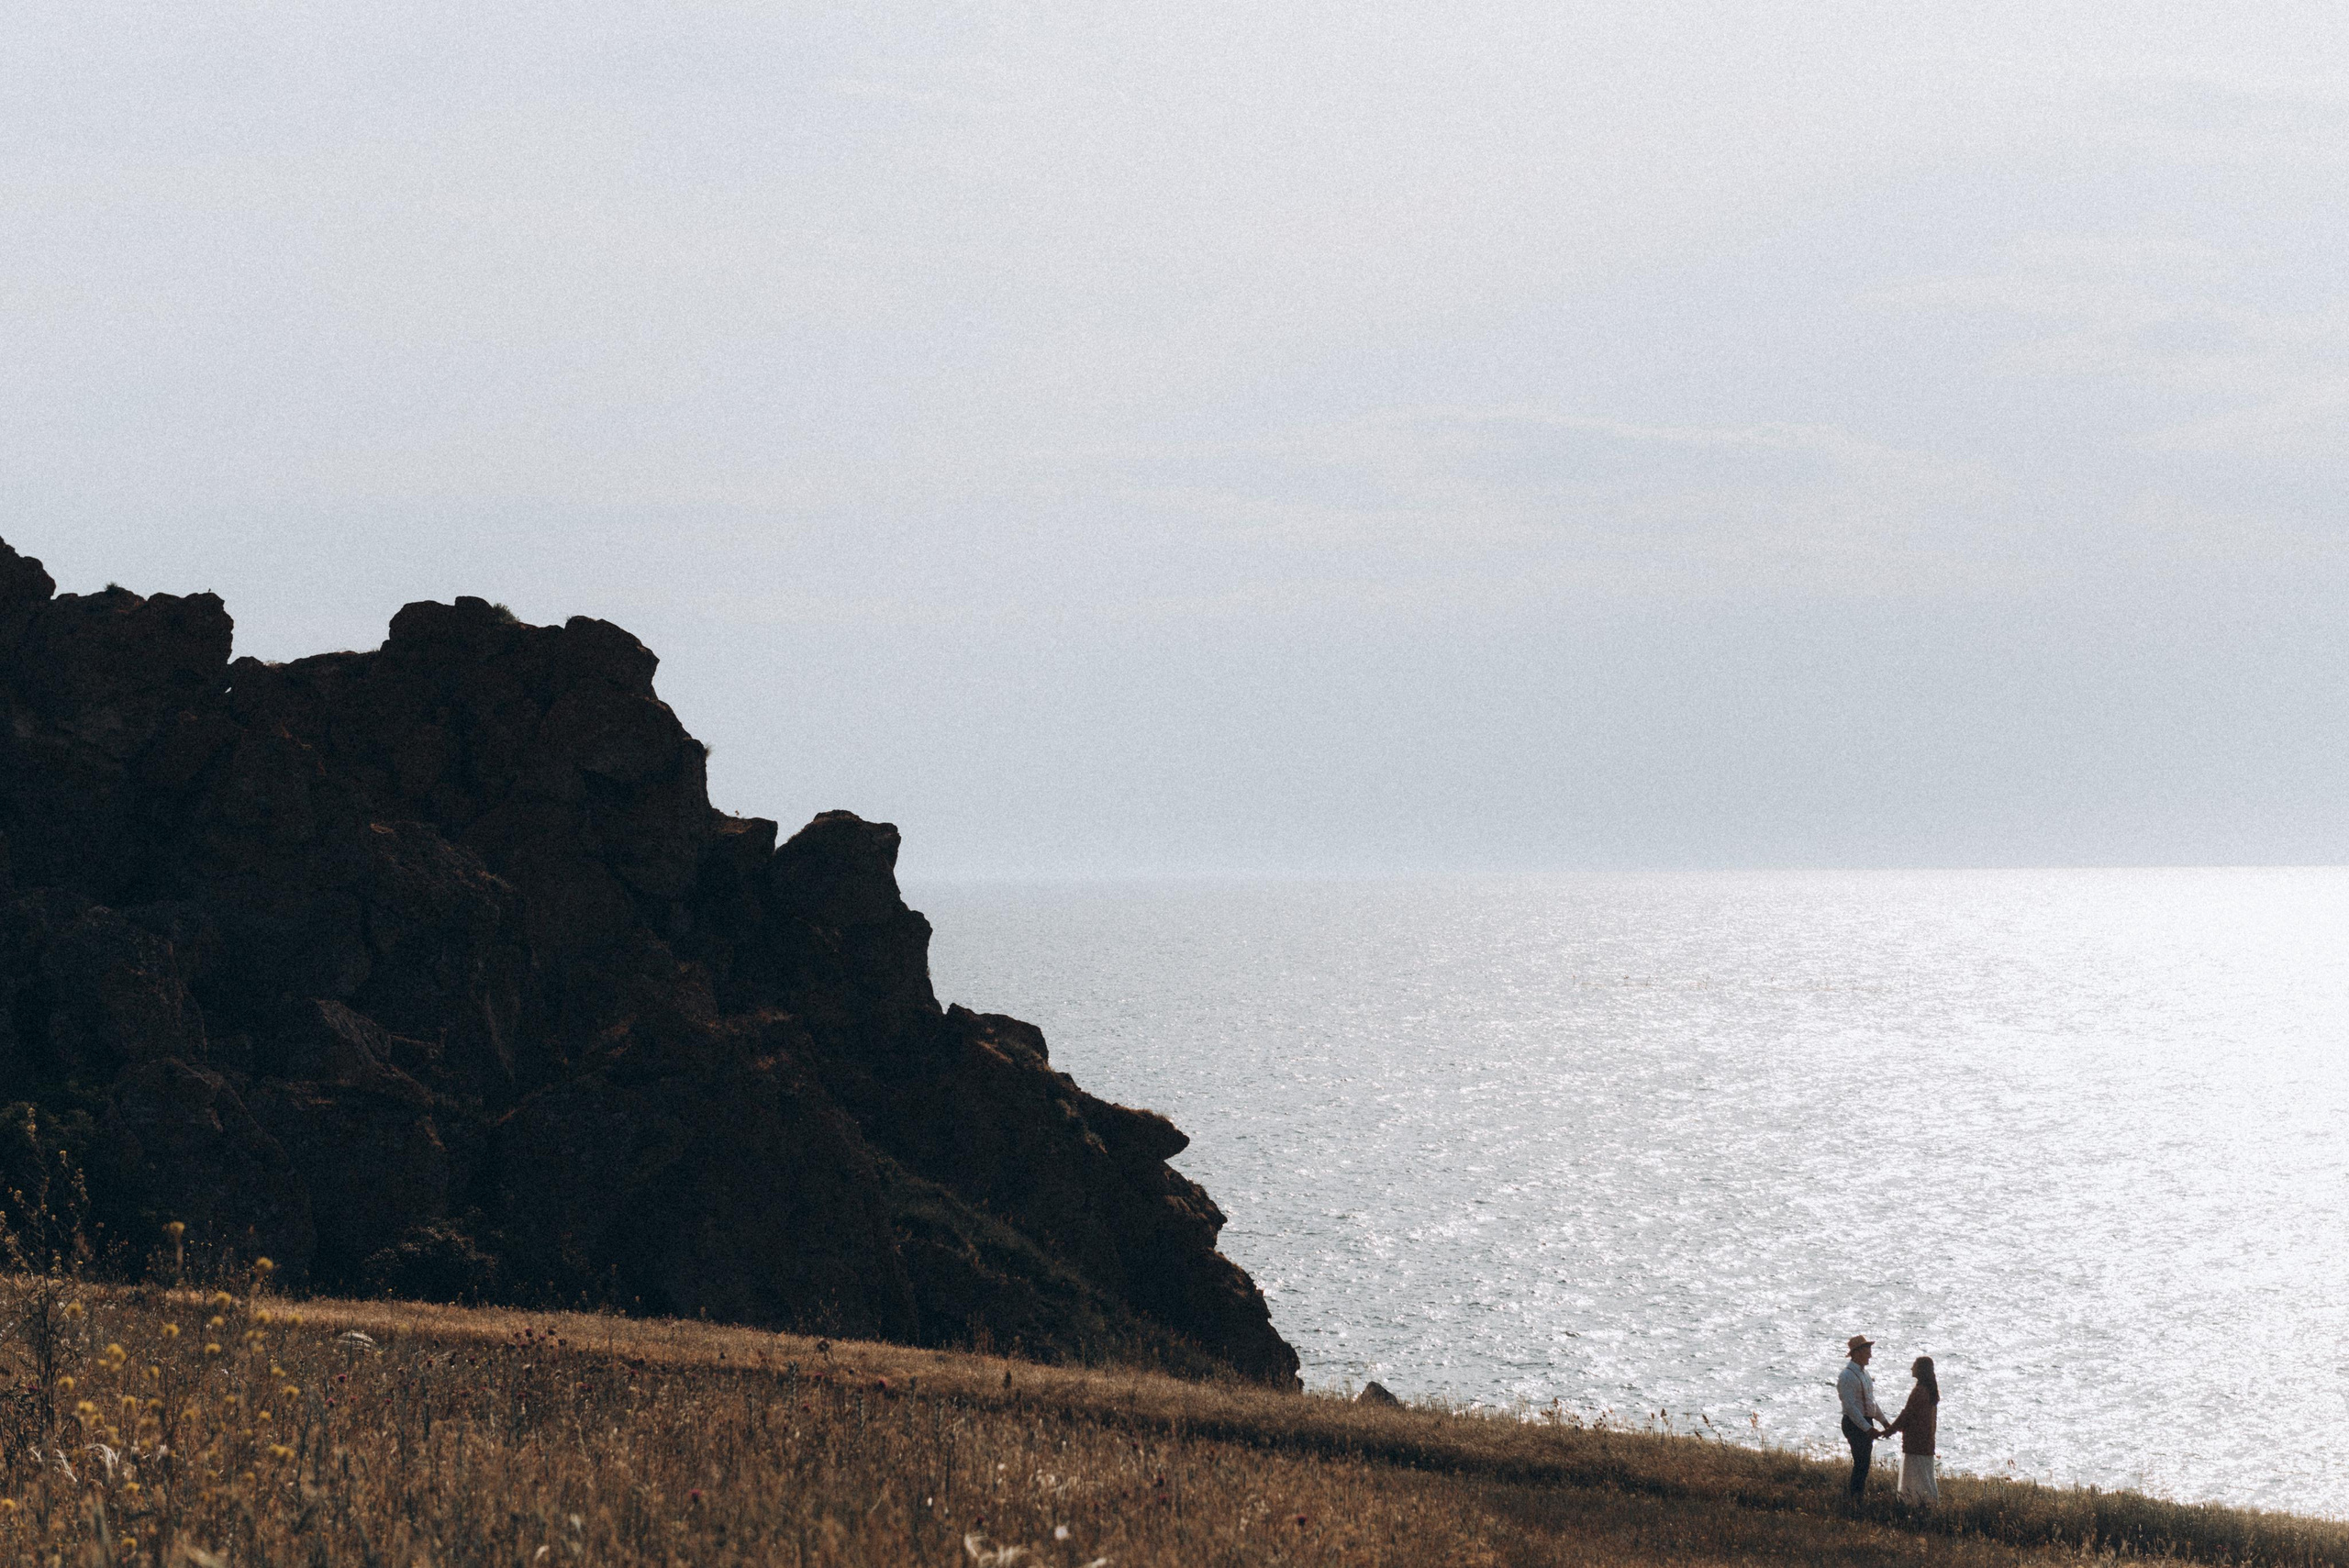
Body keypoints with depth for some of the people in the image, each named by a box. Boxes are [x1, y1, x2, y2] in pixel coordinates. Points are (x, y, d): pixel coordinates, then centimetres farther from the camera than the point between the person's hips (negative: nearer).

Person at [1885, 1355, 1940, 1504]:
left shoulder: (1919, 1391, -19)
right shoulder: (1932, 1389, 10)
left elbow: (1906, 1415, -16)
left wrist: (1889, 1430, -6)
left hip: (1915, 1441, -9)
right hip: (1927, 1440, 9)